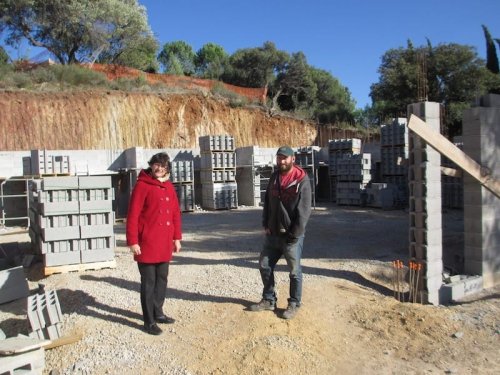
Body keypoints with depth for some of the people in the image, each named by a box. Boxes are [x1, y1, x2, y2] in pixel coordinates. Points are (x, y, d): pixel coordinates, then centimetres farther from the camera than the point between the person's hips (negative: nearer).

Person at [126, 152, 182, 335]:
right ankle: (149, 321, 15)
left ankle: (158, 312, 33)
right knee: (149, 282, 4)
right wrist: (132, 241, -17)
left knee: (162, 279, 17)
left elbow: (175, 213, 14)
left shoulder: (169, 187, 10)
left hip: (165, 245, 7)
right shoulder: (142, 186, -10)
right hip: (147, 244, -7)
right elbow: (132, 215, -14)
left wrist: (177, 237, 12)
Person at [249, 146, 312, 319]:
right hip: (273, 233, 6)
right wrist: (266, 225, 4)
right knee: (265, 265, 12)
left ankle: (294, 304, 22)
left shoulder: (302, 180, -13)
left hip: (291, 236, -6)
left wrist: (294, 234, -17)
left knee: (294, 271, 6)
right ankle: (269, 300, 28)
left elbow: (304, 210, -16)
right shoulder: (274, 177, 7)